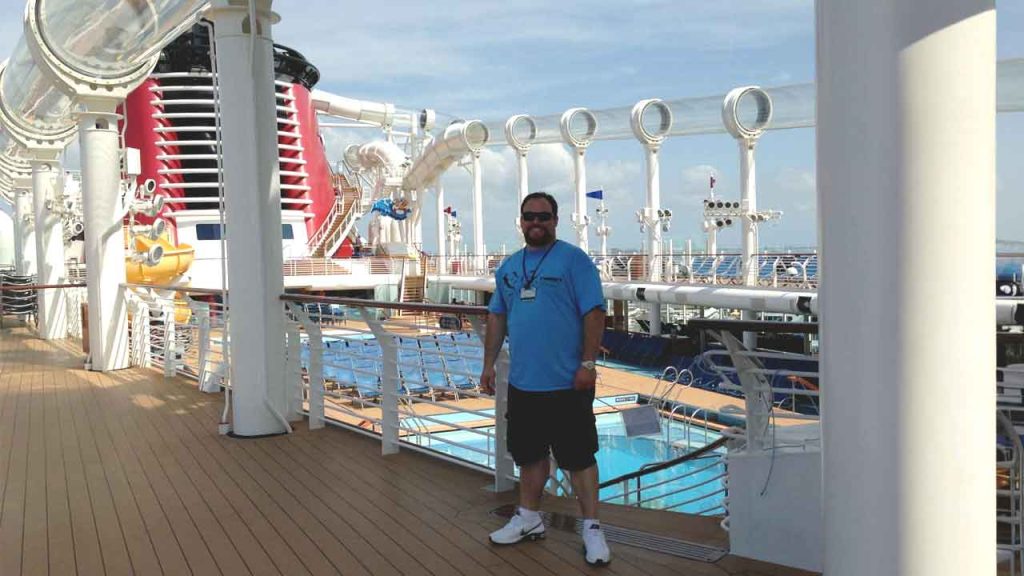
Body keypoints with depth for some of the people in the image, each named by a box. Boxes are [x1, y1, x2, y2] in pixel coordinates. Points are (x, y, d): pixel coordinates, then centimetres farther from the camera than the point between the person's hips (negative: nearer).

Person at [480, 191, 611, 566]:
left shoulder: (573, 260, -7)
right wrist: (488, 364, 11)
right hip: (522, 382, 6)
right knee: (529, 453, 17)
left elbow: (594, 313, -12)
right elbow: (497, 317, 16)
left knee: (578, 457, 0)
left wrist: (588, 364, -17)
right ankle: (528, 518, 32)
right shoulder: (509, 267, 11)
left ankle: (592, 528, 10)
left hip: (566, 384, -6)